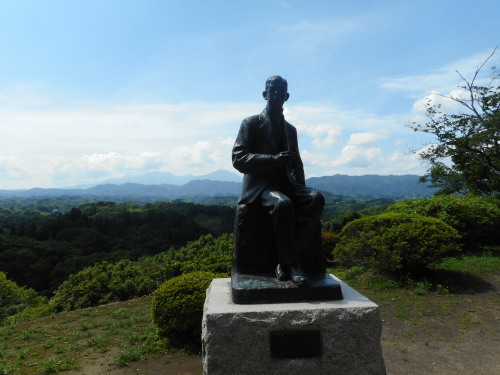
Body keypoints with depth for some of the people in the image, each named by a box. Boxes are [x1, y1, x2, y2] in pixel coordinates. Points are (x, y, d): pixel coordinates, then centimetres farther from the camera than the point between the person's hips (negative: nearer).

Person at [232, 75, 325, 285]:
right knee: (283, 204, -37)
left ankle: (286, 261, -25)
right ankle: (291, 263, -21)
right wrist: (274, 159, -22)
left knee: (316, 198, -25)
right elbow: (238, 159, -7)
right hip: (259, 185, -5)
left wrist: (301, 189, 2)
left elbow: (297, 164, 24)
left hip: (285, 184, 5)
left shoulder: (290, 130, 21)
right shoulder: (251, 123, 5)